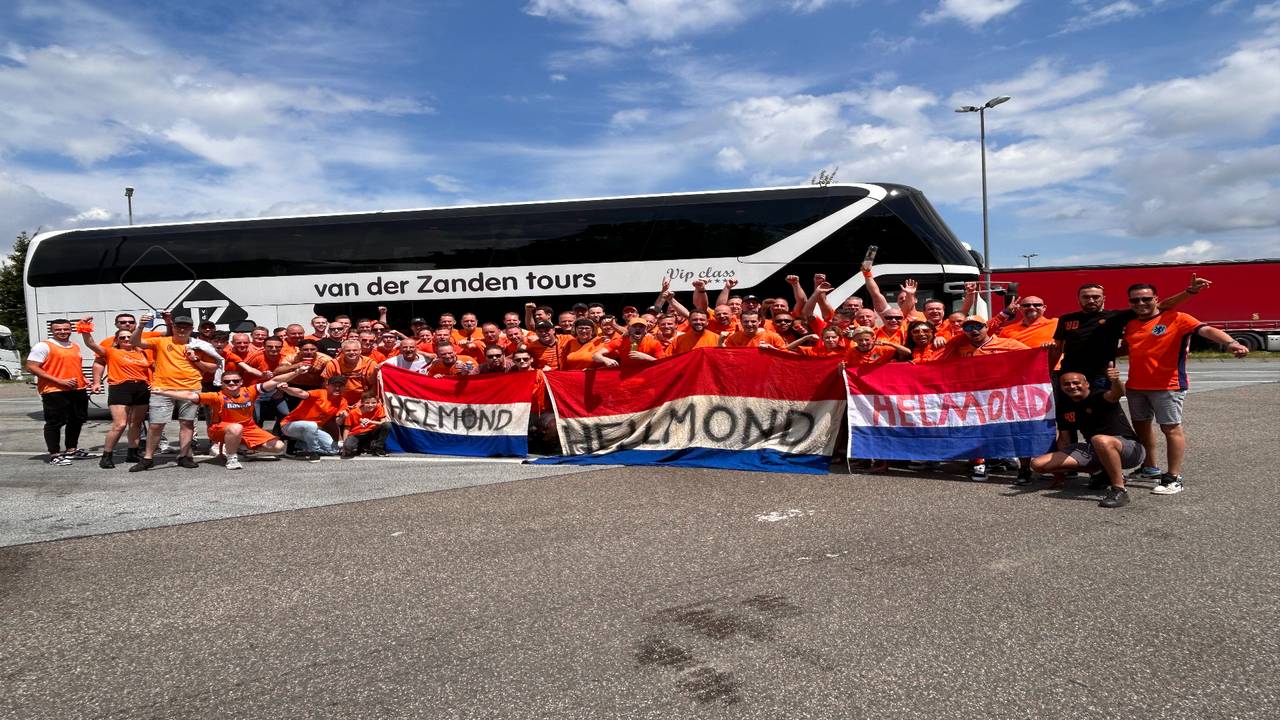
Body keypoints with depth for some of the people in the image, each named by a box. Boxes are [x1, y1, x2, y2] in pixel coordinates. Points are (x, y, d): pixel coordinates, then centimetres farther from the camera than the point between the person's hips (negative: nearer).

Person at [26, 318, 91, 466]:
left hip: (78, 390, 8)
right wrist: (59, 381, -19)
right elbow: (31, 367, -13)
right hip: (54, 392, -8)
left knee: (77, 421, 15)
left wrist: (83, 380, 9)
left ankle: (71, 450, 29)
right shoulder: (44, 346, -6)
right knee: (55, 423, -2)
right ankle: (54, 455, 5)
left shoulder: (75, 347, 17)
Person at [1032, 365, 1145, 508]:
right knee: (1038, 464, -5)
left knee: (1100, 440, -44)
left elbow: (1117, 393, -38)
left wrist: (1116, 381, -61)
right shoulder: (1064, 408, 7)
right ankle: (1104, 472, 6)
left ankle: (1119, 490, -26)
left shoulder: (1099, 397, -13)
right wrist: (1059, 469, 12)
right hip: (1093, 451, 8)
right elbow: (1064, 438, 15)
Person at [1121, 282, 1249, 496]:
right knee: (1141, 425, 17)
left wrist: (1230, 342, -39)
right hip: (1135, 386, 7)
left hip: (1167, 386, -7)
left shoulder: (1176, 318, -8)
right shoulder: (1130, 324, 10)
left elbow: (1206, 330, -22)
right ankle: (1149, 468, 35)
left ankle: (1174, 478, 2)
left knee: (1171, 429, -4)